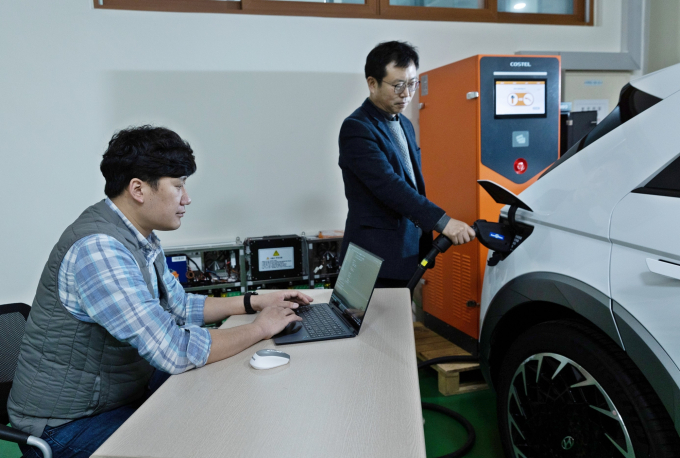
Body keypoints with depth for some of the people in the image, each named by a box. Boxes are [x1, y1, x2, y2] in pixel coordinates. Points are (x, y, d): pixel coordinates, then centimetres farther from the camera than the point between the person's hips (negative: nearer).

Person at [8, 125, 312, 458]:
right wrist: (260, 329, -20)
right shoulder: (97, 248, -29)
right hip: (67, 426, -9)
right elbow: (174, 351, -33)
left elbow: (178, 306, 16)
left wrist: (253, 302, 7)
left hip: (126, 391, 9)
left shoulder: (141, 238, 2)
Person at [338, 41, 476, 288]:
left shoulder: (405, 125, 15)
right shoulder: (356, 128, -13)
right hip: (378, 259, -8)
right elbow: (388, 185, -25)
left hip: (409, 254, 8)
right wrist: (441, 221, -30)